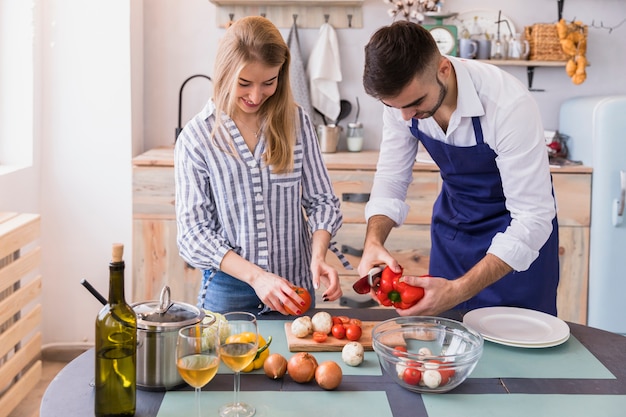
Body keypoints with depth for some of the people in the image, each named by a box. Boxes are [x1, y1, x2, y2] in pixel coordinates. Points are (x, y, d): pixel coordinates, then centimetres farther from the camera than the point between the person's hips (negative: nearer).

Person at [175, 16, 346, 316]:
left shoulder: (296, 122, -1)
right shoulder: (196, 137, -8)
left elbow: (321, 200, 3)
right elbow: (194, 232, -8)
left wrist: (318, 255, -16)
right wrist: (255, 275, -20)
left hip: (295, 287, 2)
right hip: (228, 291, -2)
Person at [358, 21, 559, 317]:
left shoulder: (508, 103, -35)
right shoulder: (401, 94, -19)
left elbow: (533, 218, -33)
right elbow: (391, 178, -6)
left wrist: (458, 291, -41)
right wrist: (373, 241, -26)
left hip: (518, 230, -4)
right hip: (452, 221, 4)